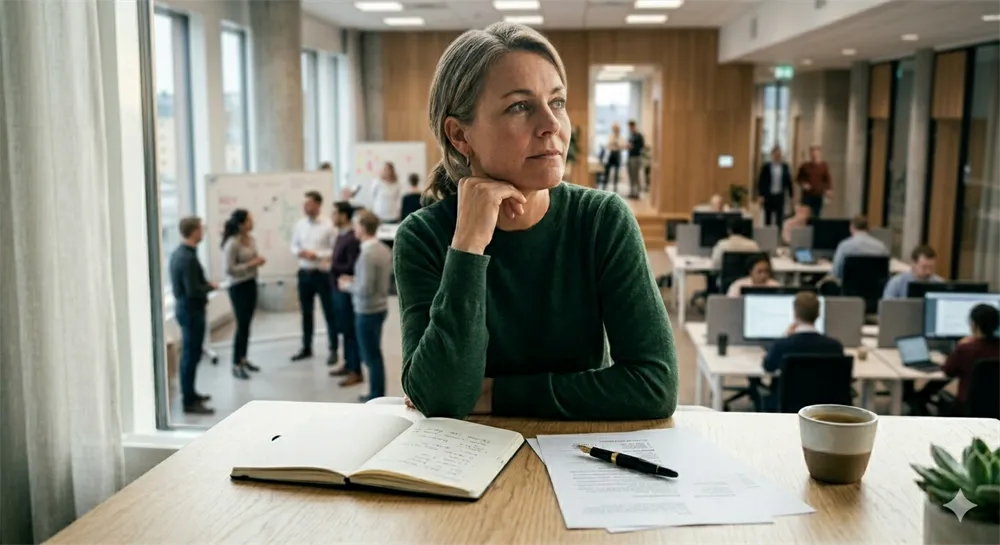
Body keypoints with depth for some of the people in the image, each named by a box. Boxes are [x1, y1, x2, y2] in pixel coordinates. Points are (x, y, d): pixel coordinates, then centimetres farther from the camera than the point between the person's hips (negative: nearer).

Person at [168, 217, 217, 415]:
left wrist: (205, 284, 9)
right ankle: (189, 402, 2)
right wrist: (211, 287, -10)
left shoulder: (177, 253, 7)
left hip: (183, 307, 10)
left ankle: (189, 394, 31)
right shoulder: (188, 258, -24)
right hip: (191, 310, -10)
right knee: (191, 355, -3)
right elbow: (193, 291, -26)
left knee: (189, 354, 19)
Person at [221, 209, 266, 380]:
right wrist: (250, 264, -22)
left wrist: (259, 261, -3)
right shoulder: (232, 244, -19)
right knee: (241, 325, -3)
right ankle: (236, 365, 7)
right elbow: (229, 269, -21)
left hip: (251, 284, 8)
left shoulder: (252, 239, 6)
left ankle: (243, 359, 24)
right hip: (238, 287, -8)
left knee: (247, 324, 12)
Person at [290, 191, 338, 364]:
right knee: (306, 313, 15)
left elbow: (335, 250, -12)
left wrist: (316, 255, -20)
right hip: (304, 273, 5)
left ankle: (334, 350, 15)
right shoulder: (299, 224, 4)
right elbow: (294, 245, 12)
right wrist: (299, 252, -10)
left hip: (322, 274, -5)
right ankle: (306, 348, 28)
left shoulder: (328, 225, -12)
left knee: (329, 313, 5)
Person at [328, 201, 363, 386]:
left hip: (346, 290, -9)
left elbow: (352, 267, -23)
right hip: (338, 288, 9)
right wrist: (331, 265, 2)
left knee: (351, 330, -2)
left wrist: (331, 266, -15)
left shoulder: (352, 239, -20)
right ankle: (348, 364, 28)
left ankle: (356, 371, 6)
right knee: (343, 329, 17)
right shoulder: (341, 235, 10)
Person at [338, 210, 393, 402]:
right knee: (374, 354, 18)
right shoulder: (384, 249, 4)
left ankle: (376, 399, 10)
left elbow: (365, 290, -25)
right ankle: (376, 395, 28)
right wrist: (355, 280, 13)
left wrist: (347, 285, -8)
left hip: (367, 312, -9)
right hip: (379, 308, 9)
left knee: (371, 357, 1)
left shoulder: (367, 254, -23)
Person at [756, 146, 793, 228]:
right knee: (768, 218, 8)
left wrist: (790, 195, 5)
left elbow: (788, 181, 5)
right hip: (768, 196, -1)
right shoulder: (766, 167, -3)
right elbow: (760, 182, -3)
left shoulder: (785, 167, 2)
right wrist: (760, 196, -8)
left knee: (780, 218, -3)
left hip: (780, 196, 1)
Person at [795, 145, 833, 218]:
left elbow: (828, 179, 0)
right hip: (807, 195, 0)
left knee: (816, 217, 4)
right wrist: (803, 184, -10)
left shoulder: (824, 166, 0)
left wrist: (829, 189, -16)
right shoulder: (805, 166, 0)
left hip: (818, 195, 0)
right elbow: (798, 178, 10)